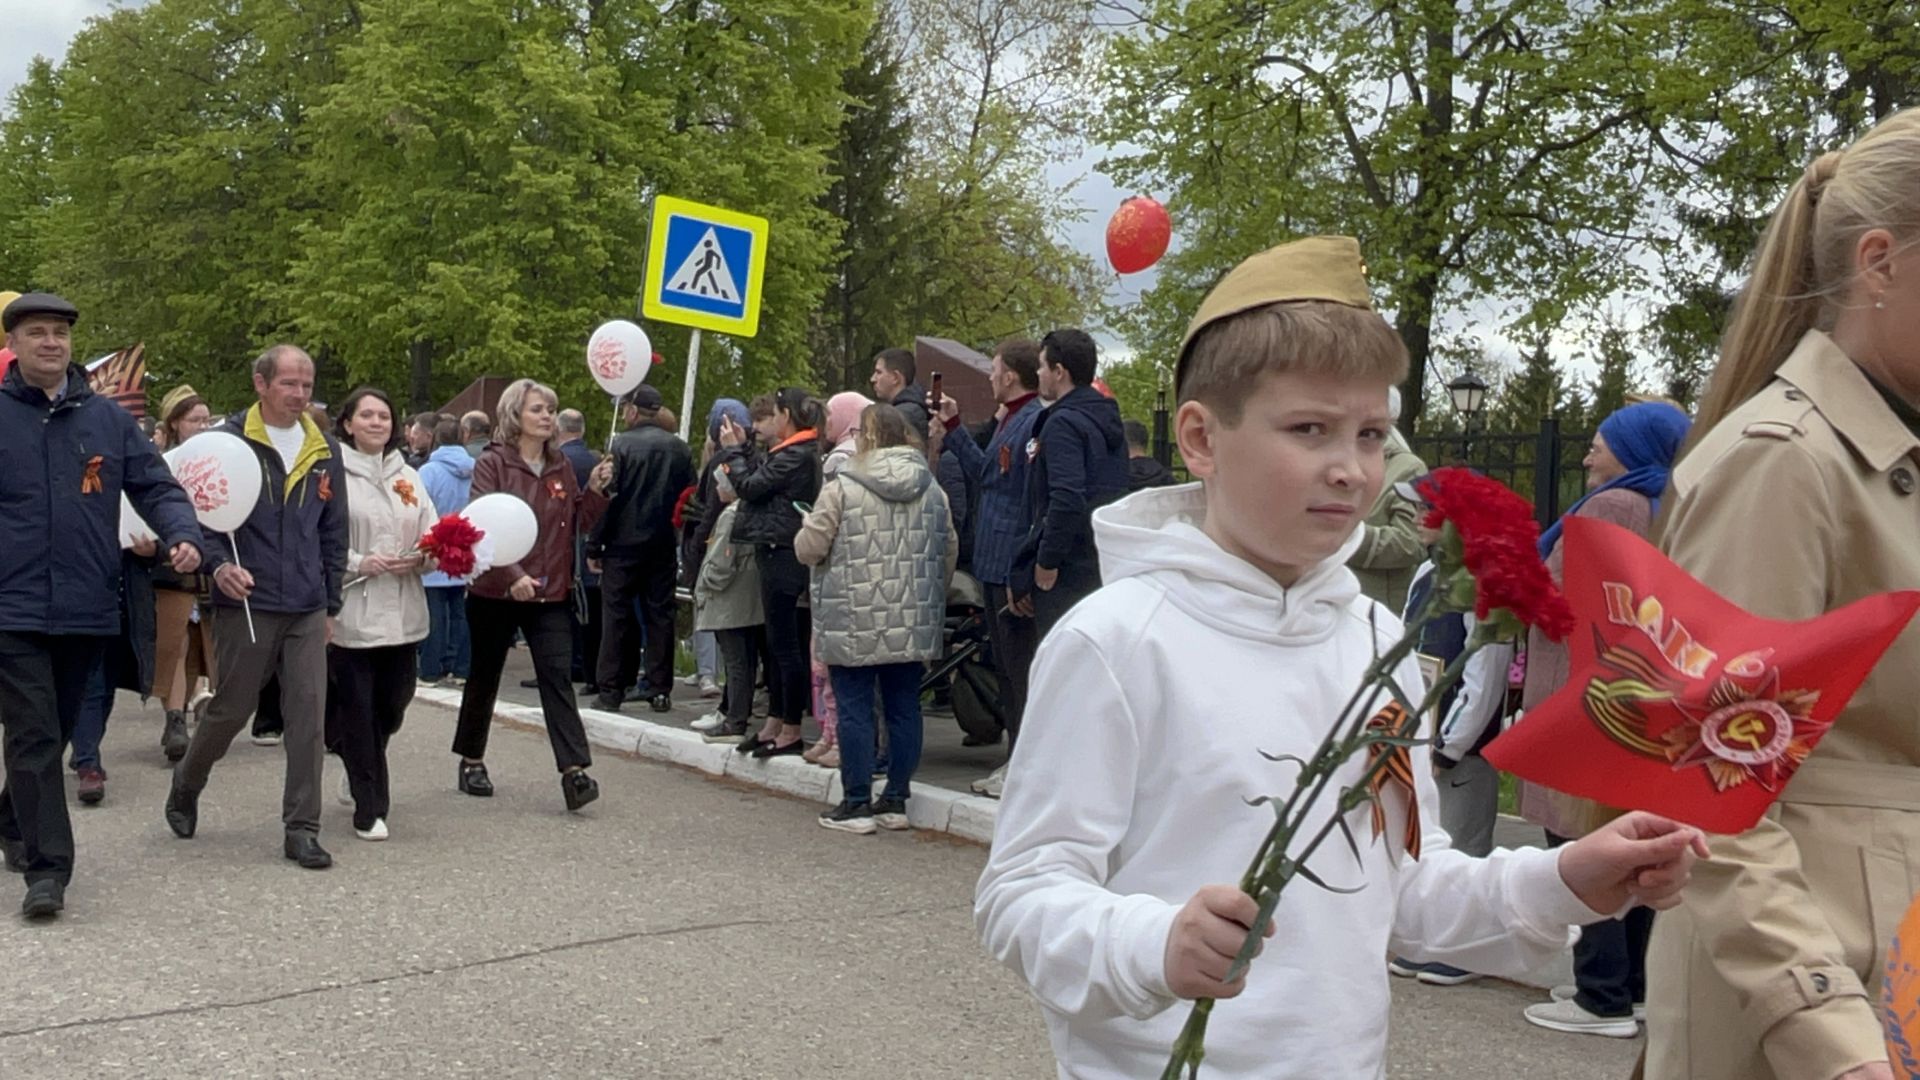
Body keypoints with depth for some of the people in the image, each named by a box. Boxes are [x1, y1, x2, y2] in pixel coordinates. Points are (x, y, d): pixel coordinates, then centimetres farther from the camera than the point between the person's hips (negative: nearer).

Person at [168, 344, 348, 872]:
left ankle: (301, 828, 5)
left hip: (308, 610, 4)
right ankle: (186, 784, 36)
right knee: (230, 708, 7)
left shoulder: (324, 450, 10)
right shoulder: (229, 441, -5)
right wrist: (218, 564, -23)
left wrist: (331, 602, 14)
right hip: (248, 604, -4)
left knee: (309, 714, -1)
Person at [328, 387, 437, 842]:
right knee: (358, 710, -1)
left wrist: (420, 558, -6)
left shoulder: (408, 476, 14)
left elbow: (432, 534, 14)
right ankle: (370, 808, 8)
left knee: (391, 706, 10)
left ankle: (359, 771, 37)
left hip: (402, 612, 5)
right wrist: (359, 562, -17)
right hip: (351, 610, -5)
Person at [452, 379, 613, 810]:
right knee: (485, 675, 11)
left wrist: (595, 490, -2)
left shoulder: (560, 466, 9)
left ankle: (573, 770, -15)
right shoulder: (493, 463, -7)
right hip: (495, 591, -3)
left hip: (550, 592, 3)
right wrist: (512, 576, -27)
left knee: (557, 676, -8)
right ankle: (471, 759, 29)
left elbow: (575, 524, 14)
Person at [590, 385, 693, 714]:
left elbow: (607, 498, -12)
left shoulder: (621, 445, -11)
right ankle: (661, 690, 8)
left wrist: (594, 546, -6)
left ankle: (611, 690, 4)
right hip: (663, 547, 4)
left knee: (618, 616, 3)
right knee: (660, 615, 8)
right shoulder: (678, 448, 3)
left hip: (624, 543, -4)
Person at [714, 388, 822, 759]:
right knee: (779, 644, 14)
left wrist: (732, 450, -2)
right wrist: (739, 449, 9)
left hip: (784, 556, -11)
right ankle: (774, 725, 22)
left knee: (786, 645, -4)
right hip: (779, 552, 11)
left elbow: (749, 485, -14)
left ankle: (791, 731, 2)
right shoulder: (794, 452, 16)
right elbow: (757, 483, 15)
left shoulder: (796, 455, -14)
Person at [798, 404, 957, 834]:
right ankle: (896, 801, 17)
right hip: (912, 625, 4)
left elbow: (808, 548, -7)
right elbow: (950, 551, 11)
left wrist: (808, 530, 16)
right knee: (904, 708, 10)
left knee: (855, 709, 3)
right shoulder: (932, 490, 5)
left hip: (855, 624, -4)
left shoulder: (842, 489, -9)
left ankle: (856, 804, 6)